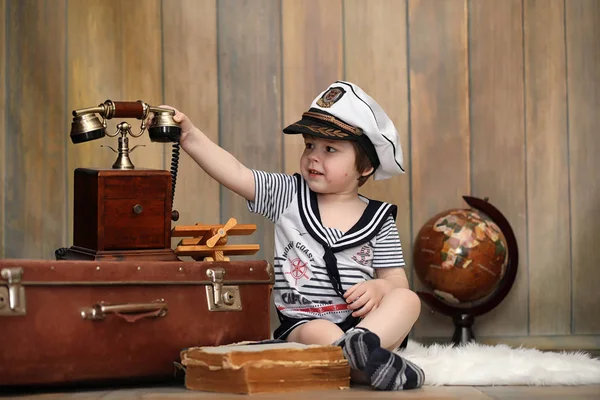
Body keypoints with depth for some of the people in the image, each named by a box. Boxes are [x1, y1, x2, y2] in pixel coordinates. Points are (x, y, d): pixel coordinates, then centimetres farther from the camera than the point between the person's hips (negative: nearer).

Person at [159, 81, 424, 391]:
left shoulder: (379, 220, 7)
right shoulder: (288, 196, 8)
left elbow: (396, 281, 8)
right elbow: (236, 174, -5)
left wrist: (378, 287, -17)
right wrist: (190, 136, -16)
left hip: (362, 318, 1)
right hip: (302, 323, -1)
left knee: (407, 300, -26)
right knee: (317, 333, -35)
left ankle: (362, 343, -49)